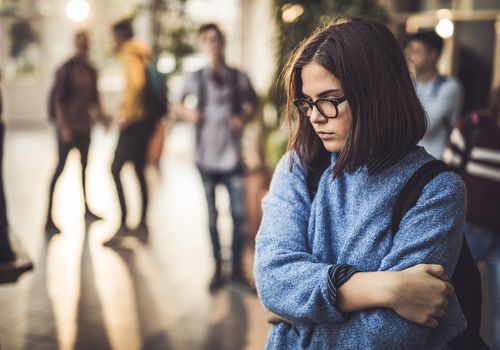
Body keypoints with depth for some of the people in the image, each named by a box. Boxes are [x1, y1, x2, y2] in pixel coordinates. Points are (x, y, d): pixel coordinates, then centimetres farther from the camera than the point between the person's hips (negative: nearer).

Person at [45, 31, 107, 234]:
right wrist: (63, 126, -18)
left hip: (85, 126, 7)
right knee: (60, 168, -9)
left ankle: (87, 209, 29)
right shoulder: (67, 69, -9)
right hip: (68, 126, -7)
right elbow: (57, 99, -12)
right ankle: (49, 220, -9)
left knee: (84, 167, 15)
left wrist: (100, 116, 7)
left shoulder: (91, 71, 10)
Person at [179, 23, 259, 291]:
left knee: (238, 213, 0)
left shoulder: (238, 77, 1)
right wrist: (188, 113, -6)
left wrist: (244, 118, -4)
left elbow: (253, 102, 15)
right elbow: (180, 102, 15)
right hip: (206, 156, 0)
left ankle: (237, 268, 15)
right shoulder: (196, 78, 2)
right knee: (211, 216, 7)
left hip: (232, 156, 0)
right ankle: (217, 270, 18)